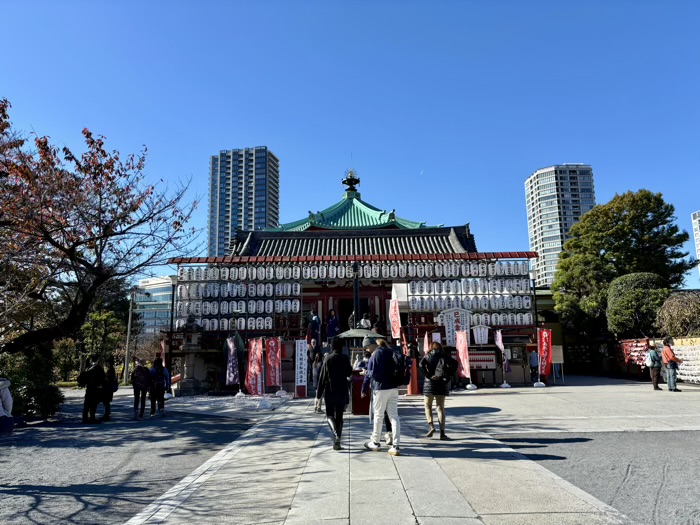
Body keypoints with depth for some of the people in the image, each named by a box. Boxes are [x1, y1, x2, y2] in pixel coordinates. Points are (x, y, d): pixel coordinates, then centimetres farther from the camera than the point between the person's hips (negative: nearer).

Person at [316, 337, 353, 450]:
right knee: (339, 416, 10)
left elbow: (322, 377, -7)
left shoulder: (328, 359, -7)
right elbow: (349, 373, 9)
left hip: (330, 391, -2)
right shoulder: (345, 358, -3)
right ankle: (337, 442, 8)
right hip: (342, 391, 2)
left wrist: (319, 393, -2)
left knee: (329, 415, 9)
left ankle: (336, 434, -17)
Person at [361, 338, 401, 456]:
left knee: (378, 415, 9)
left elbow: (370, 373, -11)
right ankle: (395, 446, 0)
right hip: (393, 388, 5)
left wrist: (364, 389, 2)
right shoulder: (392, 354, 9)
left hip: (380, 388, -5)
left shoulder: (375, 354, -8)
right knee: (394, 416, 4)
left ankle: (375, 443, 22)